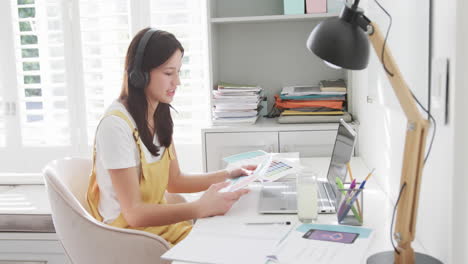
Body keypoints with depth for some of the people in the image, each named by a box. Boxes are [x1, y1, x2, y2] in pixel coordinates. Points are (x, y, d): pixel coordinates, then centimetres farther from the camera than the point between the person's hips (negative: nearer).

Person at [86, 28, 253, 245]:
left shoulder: (161, 115, 4)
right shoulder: (116, 124, -21)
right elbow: (134, 214, -22)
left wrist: (228, 175, 2)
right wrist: (200, 208, -33)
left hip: (165, 225, 7)